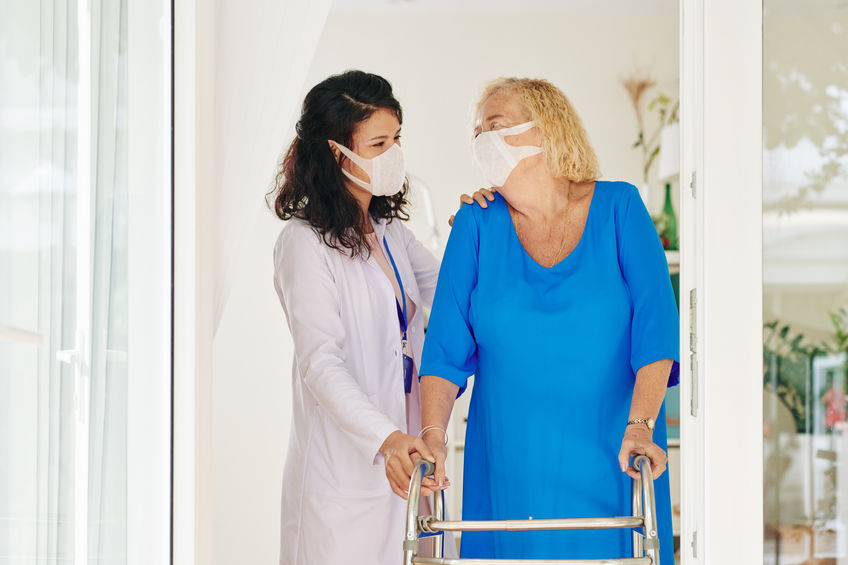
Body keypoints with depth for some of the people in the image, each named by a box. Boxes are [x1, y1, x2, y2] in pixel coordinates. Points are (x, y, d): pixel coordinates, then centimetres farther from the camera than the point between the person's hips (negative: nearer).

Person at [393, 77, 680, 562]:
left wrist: (640, 426, -21)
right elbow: (447, 344, -3)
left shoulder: (619, 208, -1)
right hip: (508, 465, 1)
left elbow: (655, 324, -9)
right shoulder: (479, 224, 3)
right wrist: (433, 435, -17)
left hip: (608, 468, -1)